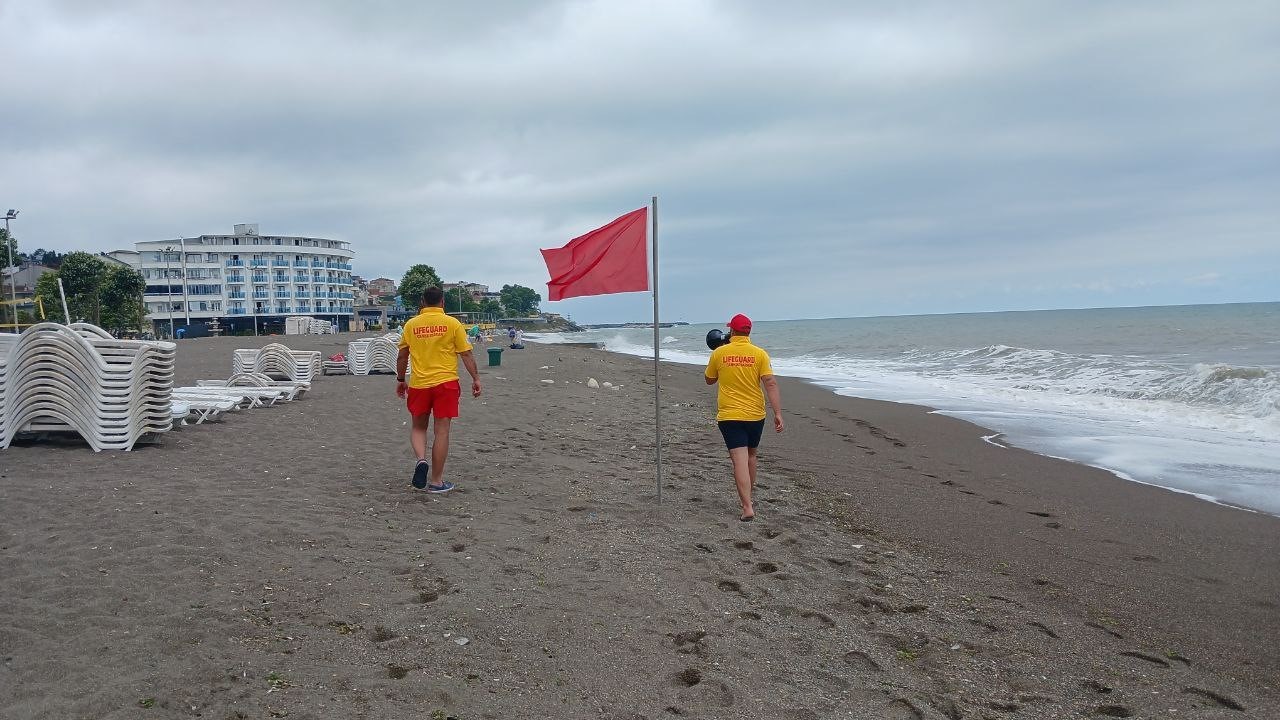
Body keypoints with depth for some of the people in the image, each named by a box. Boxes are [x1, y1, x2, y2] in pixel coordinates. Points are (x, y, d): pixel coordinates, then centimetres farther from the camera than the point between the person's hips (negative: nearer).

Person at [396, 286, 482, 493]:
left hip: (418, 384, 2)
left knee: (418, 427, 19)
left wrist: (400, 379, 22)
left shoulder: (411, 324, 4)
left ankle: (421, 459, -8)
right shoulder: (452, 323, -3)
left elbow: (402, 356, 10)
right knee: (442, 431, 4)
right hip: (446, 383, -2)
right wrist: (476, 378, 5)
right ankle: (436, 481, 9)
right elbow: (466, 354, -3)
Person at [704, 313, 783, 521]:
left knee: (739, 459, -7)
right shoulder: (759, 354, -4)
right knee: (750, 455, 23)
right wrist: (778, 413, -12)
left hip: (729, 416, -2)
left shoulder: (718, 353, -3)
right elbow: (771, 384, -12)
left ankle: (747, 507, -16)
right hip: (755, 415, 2)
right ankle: (749, 490, 42)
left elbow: (709, 380, 11)